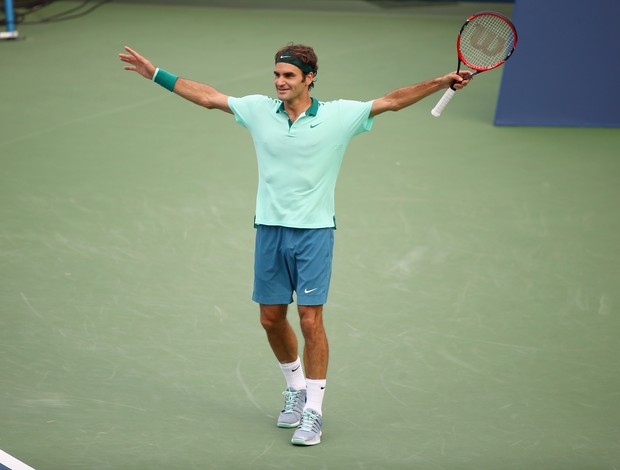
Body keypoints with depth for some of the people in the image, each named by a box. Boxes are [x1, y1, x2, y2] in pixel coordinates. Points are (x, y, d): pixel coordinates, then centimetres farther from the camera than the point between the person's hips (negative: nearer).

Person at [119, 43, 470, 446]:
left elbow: (393, 100, -6)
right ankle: (296, 386, 34)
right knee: (271, 318, 9)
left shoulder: (339, 115, -4)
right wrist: (155, 73, 8)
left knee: (311, 320, -7)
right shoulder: (259, 110, 3)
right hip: (270, 229, 3)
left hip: (314, 232, -3)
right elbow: (207, 96, 9)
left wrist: (443, 82, -16)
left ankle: (313, 411, 2)